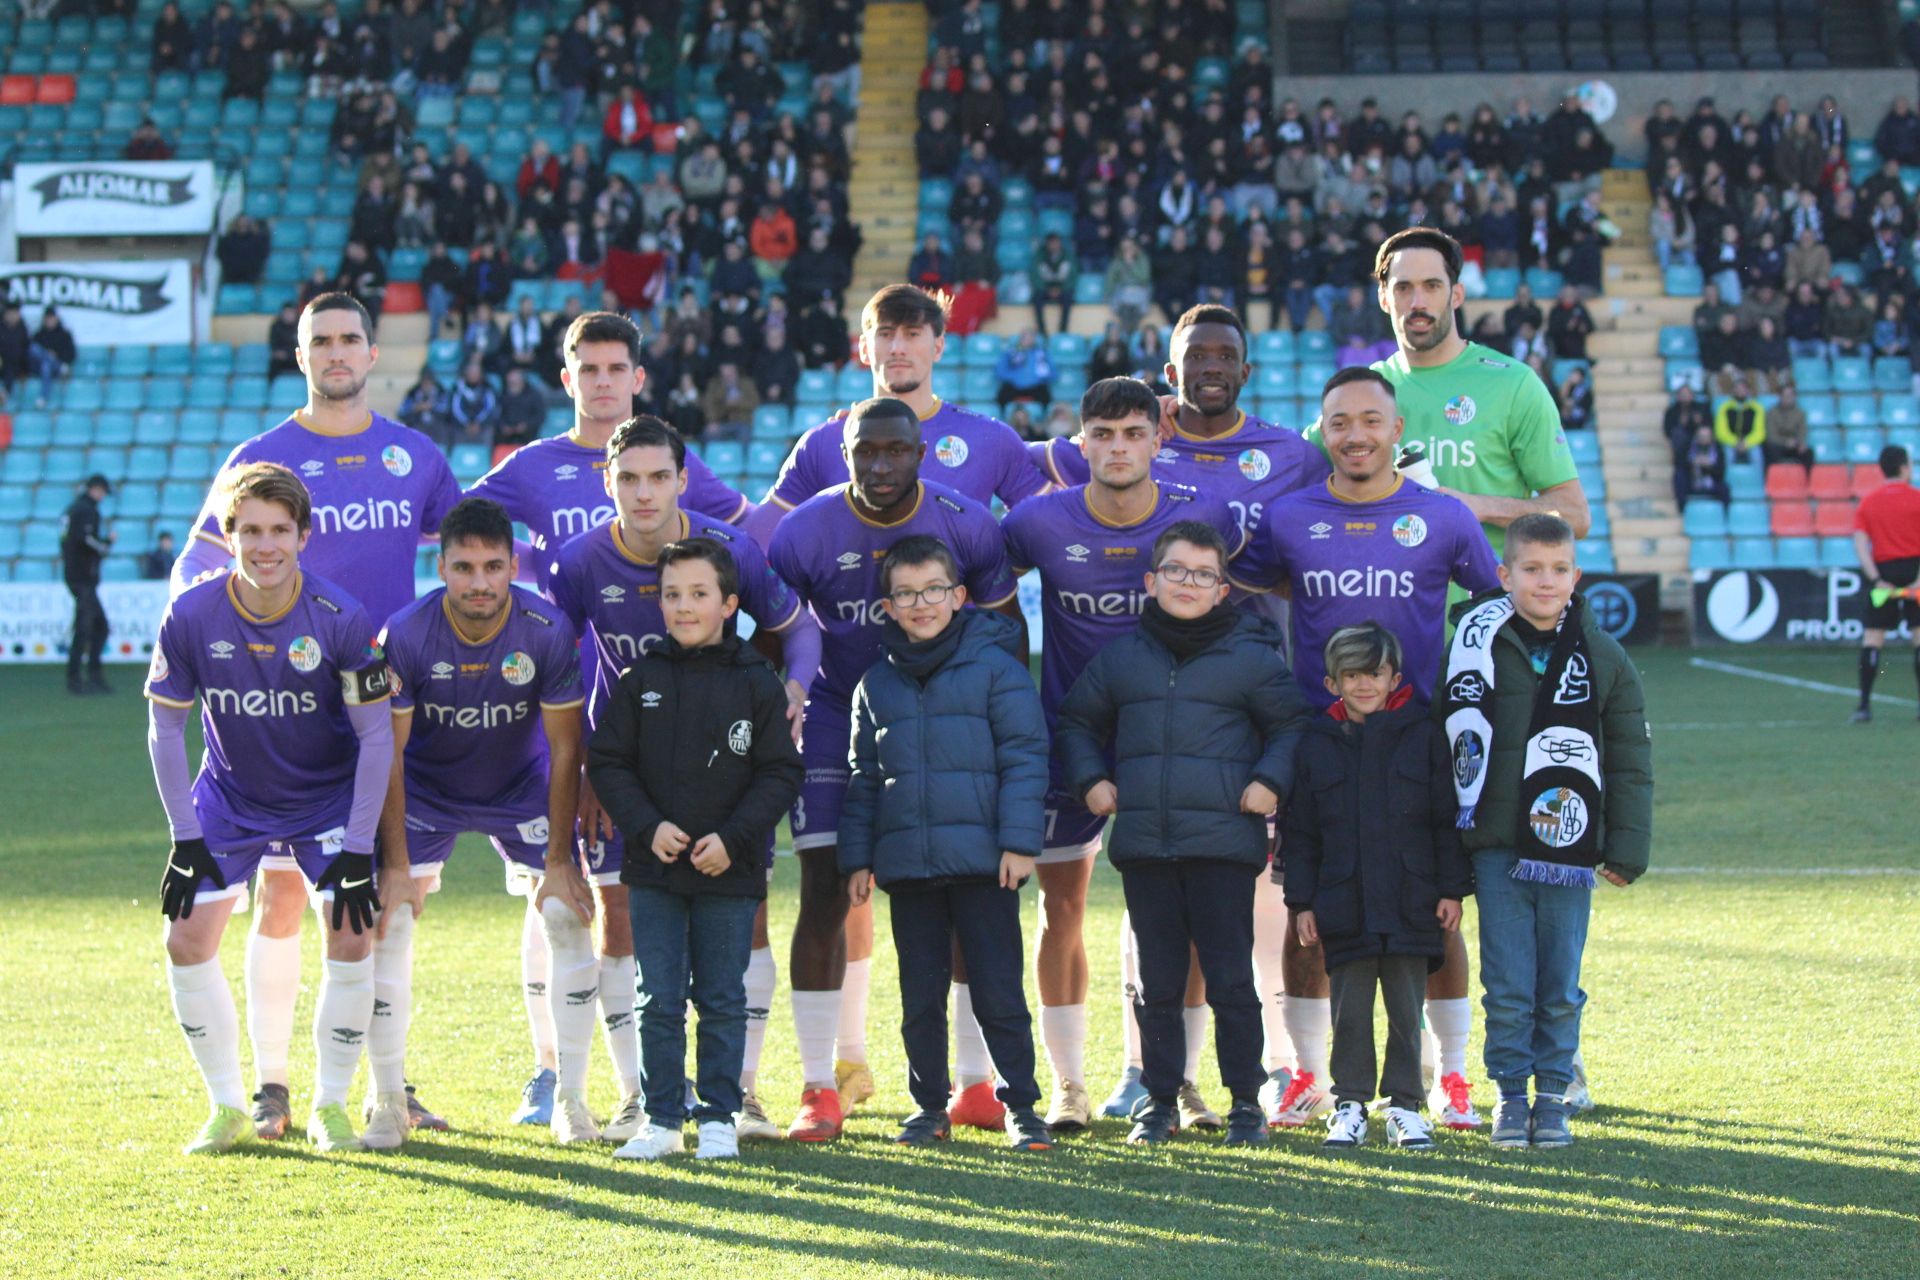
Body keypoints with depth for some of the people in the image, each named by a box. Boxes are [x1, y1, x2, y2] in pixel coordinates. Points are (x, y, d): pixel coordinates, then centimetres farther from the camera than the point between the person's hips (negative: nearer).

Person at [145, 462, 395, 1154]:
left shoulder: (341, 620, -24)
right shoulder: (191, 616, -20)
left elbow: (377, 734, -15)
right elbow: (165, 727, -7)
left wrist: (358, 849, -17)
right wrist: (186, 838, -9)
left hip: (330, 800, -2)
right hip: (229, 800, 2)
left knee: (351, 942, -13)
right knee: (187, 942, -7)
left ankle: (330, 1107, 5)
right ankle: (229, 1108, 8)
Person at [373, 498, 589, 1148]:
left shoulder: (549, 632, -24)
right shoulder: (404, 636, -26)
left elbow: (564, 749, -15)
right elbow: (387, 753, -17)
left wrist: (558, 862, -15)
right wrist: (396, 864, -19)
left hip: (522, 789, 1)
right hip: (425, 789, -1)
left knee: (568, 915, -10)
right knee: (386, 919, -13)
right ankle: (388, 1100, -2)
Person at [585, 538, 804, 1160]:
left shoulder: (756, 683, -1)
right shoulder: (640, 680, 3)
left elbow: (779, 774, -1)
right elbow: (608, 762, 3)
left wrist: (733, 838, -12)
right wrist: (647, 827, -11)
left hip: (730, 873, -1)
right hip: (654, 870, 1)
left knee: (723, 1002, 6)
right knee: (659, 1001, 3)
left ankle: (718, 1117, 14)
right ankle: (662, 1119, 10)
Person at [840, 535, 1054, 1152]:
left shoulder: (995, 665, -1)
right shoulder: (877, 683, 12)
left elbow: (1024, 757, -3)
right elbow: (864, 777, 16)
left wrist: (1020, 842, -10)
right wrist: (857, 858, 10)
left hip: (983, 861, -4)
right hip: (907, 863, 4)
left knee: (998, 988, -1)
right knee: (920, 995, 9)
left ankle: (1020, 1105, 7)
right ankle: (928, 1106, 19)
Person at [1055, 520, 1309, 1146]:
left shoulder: (1251, 656, 2)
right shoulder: (1120, 656, 11)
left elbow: (1291, 725, 8)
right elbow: (1077, 723, 22)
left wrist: (1270, 779, -6)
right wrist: (1089, 779, 8)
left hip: (1224, 842, -3)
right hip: (1143, 844, 3)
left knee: (1231, 978, -2)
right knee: (1157, 980, 8)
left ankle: (1246, 1101, 7)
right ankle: (1159, 1099, 16)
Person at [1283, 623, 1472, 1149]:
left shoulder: (1423, 736, 2)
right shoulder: (1316, 745, 5)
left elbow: (1447, 820, 5)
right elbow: (1300, 833, 8)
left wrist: (1451, 888, 0)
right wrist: (1302, 902, 4)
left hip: (1411, 904, -1)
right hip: (1344, 906, 1)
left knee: (1406, 1011, 4)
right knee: (1349, 1012, 4)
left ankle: (1404, 1105, 13)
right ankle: (1350, 1104, 14)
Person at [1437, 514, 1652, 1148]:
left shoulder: (1603, 657, 4)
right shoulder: (1479, 646, 0)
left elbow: (1631, 760, 9)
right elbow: (1456, 736, 6)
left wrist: (1627, 848, 3)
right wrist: (1451, 846, 4)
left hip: (1570, 851, 1)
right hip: (1498, 850, -1)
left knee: (1561, 989, 5)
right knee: (1508, 988, -1)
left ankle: (1553, 1096, 17)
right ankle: (1510, 1096, 12)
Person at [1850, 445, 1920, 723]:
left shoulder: (1867, 503, 9)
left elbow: (1860, 545, -2)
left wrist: (1877, 580, -7)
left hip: (1884, 573, 3)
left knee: (1872, 636, 4)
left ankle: (1864, 705, -2)